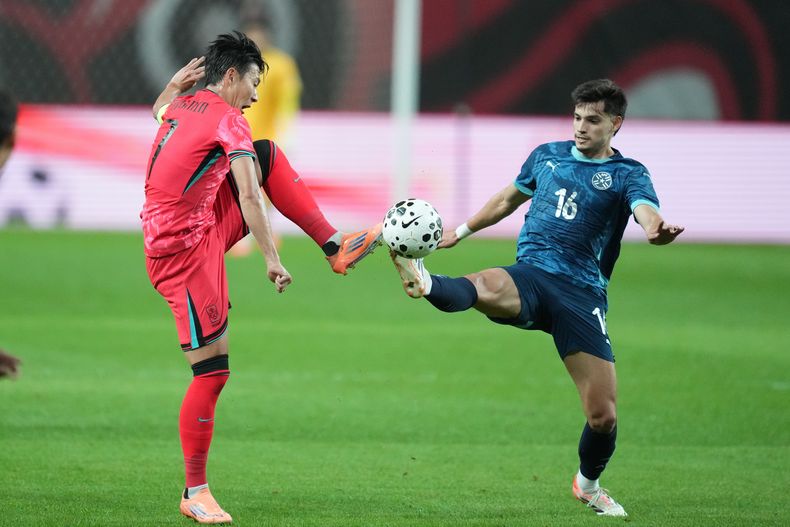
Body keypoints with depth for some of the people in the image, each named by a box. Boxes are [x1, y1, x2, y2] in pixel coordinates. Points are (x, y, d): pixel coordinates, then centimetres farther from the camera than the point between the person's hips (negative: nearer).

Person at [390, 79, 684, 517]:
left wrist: (657, 231, -41)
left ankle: (589, 484, 24)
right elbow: (507, 200, 34)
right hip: (530, 276, 2)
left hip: (582, 294, -1)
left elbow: (648, 214, -17)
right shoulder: (547, 155, 16)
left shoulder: (627, 174, 5)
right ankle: (425, 284, -69)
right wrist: (461, 232, 42)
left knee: (603, 416, -5)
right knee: (486, 287, -37)